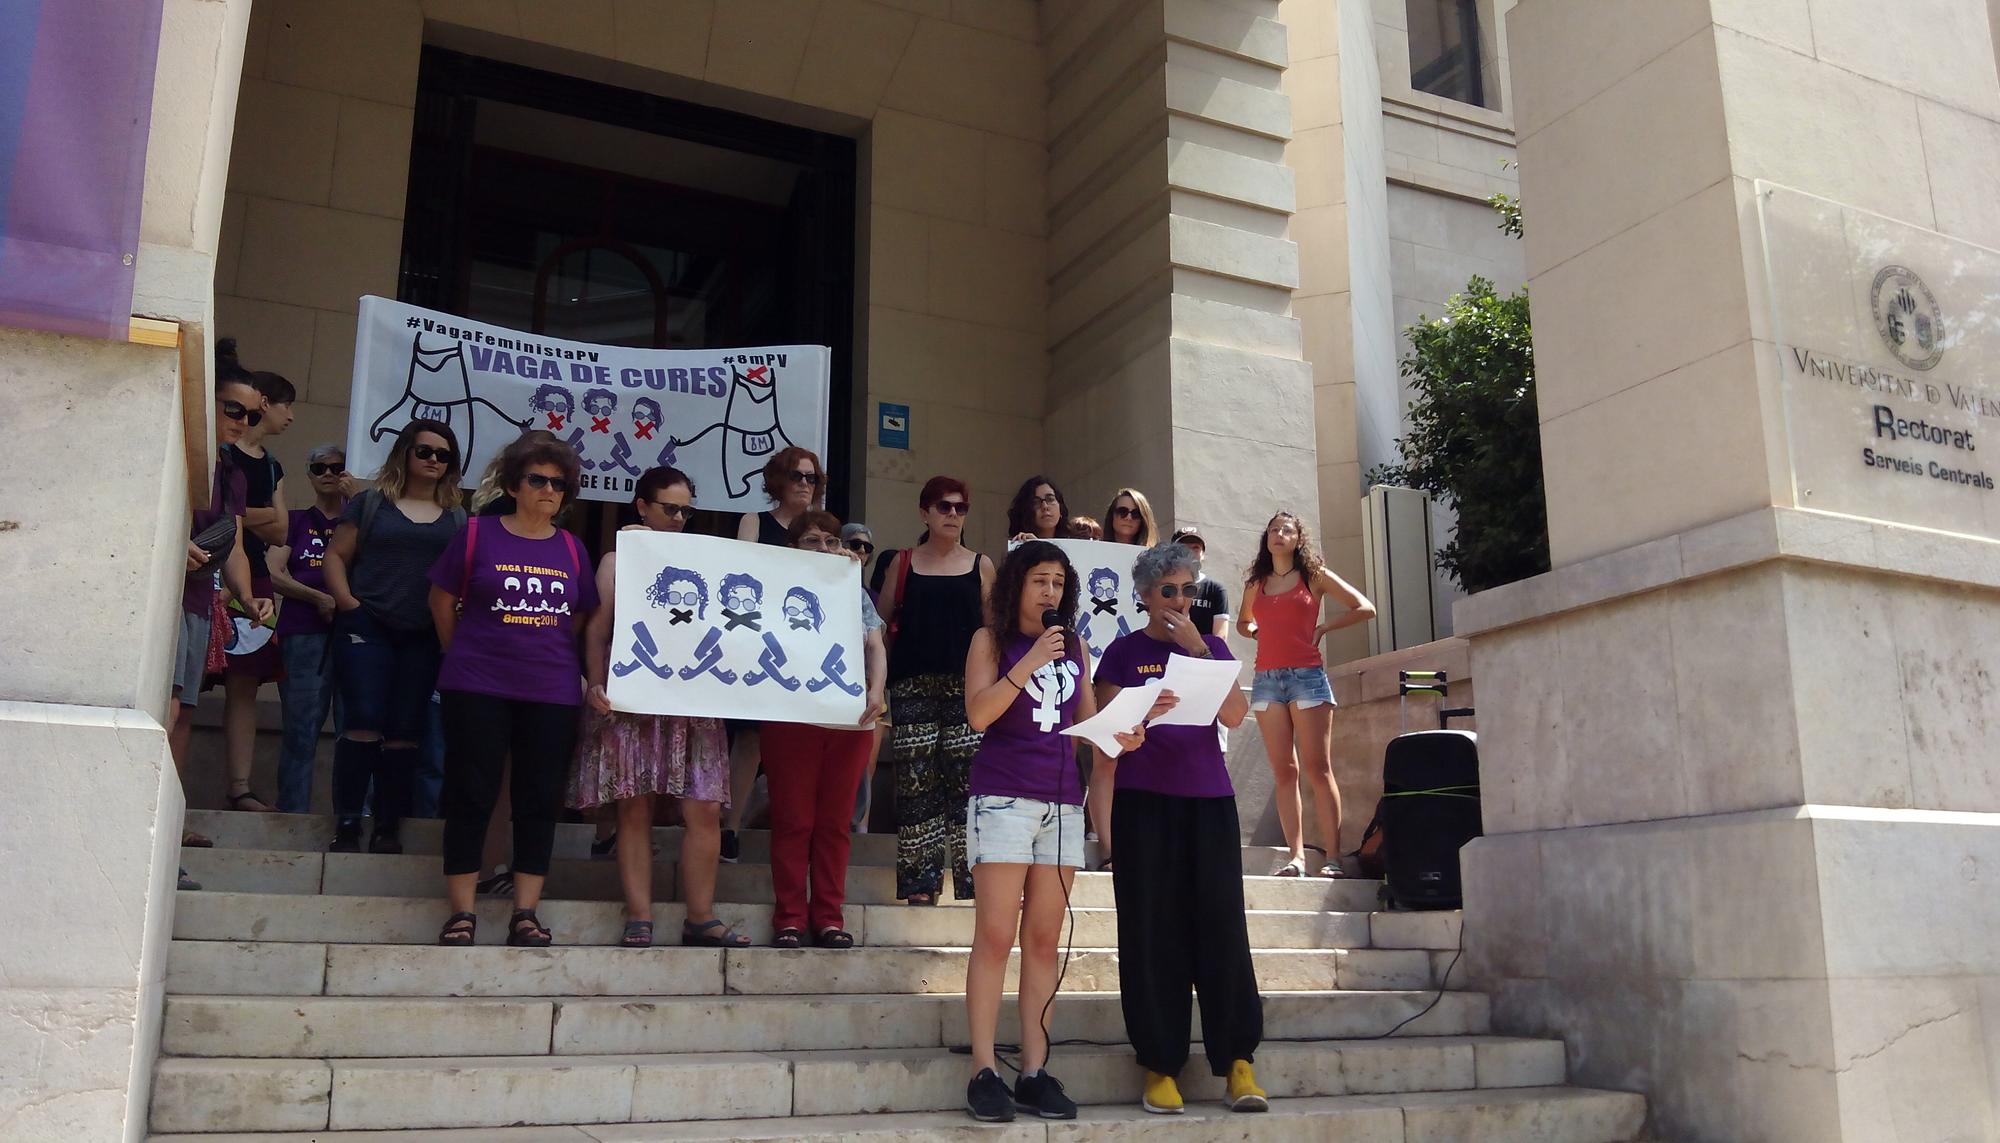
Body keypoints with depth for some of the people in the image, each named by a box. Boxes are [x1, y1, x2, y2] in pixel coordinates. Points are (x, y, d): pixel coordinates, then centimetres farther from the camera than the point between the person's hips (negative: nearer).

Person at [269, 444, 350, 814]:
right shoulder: (295, 521, 18)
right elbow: (275, 574, 4)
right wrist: (319, 597, -12)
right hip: (303, 632, 0)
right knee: (301, 731, -2)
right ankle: (293, 815, 2)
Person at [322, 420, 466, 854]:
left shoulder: (458, 518, 15)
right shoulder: (371, 503, 9)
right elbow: (337, 556, 7)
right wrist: (347, 602, -8)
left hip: (425, 638, 2)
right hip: (368, 627, -2)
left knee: (405, 731, 1)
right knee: (364, 722, -10)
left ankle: (388, 827, 8)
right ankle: (347, 825, -3)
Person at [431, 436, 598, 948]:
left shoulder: (571, 549, 10)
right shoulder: (478, 533, 1)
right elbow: (442, 602, 7)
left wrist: (549, 656, 10)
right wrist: (466, 657, 10)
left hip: (553, 693, 3)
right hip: (477, 688, -3)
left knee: (541, 799, 3)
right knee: (471, 795, -1)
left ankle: (525, 913, 9)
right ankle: (461, 912, 6)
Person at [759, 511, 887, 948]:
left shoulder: (855, 593, 16)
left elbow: (876, 647, 10)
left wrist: (876, 691, -8)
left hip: (850, 719, 3)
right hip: (792, 717, -3)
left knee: (835, 821, 5)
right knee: (793, 820, -1)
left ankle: (829, 917, 10)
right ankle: (790, 918, 3)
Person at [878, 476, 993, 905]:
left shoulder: (981, 565, 11)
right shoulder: (904, 563, 11)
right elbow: (881, 623, 10)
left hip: (965, 684, 0)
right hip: (913, 683, 0)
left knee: (966, 780, -5)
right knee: (916, 781, -2)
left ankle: (971, 877, 0)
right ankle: (919, 880, 2)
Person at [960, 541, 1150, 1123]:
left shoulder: (1076, 648, 16)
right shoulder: (990, 639, 4)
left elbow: (1089, 723, 16)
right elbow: (978, 715, -9)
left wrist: (1121, 738, -5)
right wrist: (1029, 662, -16)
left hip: (1063, 802, 5)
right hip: (1003, 796, -4)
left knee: (1043, 941, 5)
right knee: (996, 936, -7)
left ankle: (1035, 1072, 8)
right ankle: (984, 1070, -3)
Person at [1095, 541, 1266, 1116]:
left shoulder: (1212, 646, 14)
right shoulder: (1123, 651, 7)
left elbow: (1235, 714, -1)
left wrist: (1198, 649, -7)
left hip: (1208, 797, 2)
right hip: (1144, 799, -2)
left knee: (1220, 924, -3)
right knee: (1152, 931, -2)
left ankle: (1237, 1061, 3)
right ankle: (1160, 1065, 3)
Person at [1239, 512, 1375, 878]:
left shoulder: (1315, 576, 7)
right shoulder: (1255, 585, 17)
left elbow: (1365, 608, 6)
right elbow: (1244, 622, 34)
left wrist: (1323, 628, 1)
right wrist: (1256, 631, 13)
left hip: (1307, 675, -3)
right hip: (1266, 679, 4)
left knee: (1318, 768, -7)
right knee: (1284, 772, 0)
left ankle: (1332, 858, -7)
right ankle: (1296, 857, -2)